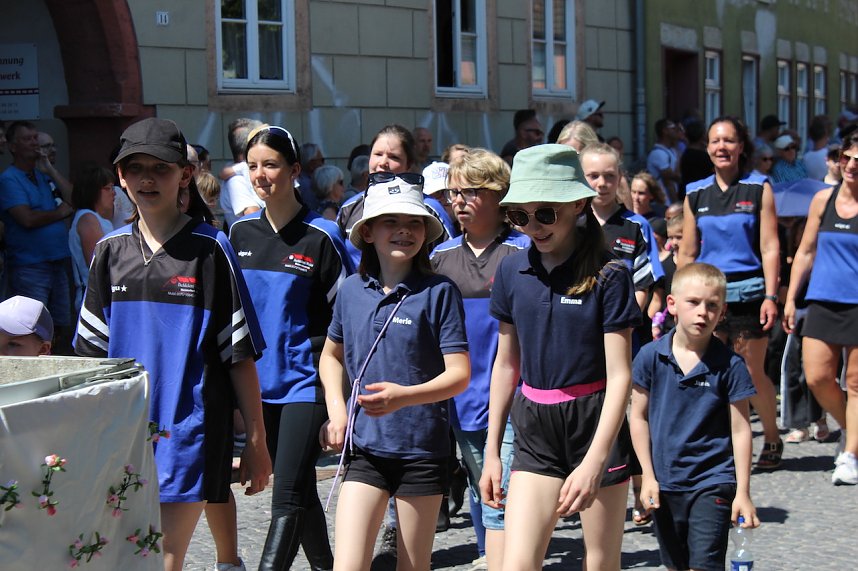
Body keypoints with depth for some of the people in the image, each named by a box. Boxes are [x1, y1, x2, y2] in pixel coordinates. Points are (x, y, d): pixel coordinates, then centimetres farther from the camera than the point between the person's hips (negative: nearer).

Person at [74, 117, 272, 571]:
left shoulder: (209, 249, -5)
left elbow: (240, 354, -4)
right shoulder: (110, 250, 8)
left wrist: (256, 440, -4)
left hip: (189, 430, -4)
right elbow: (93, 349, 13)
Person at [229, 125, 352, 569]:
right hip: (260, 380, 6)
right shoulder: (241, 233, 7)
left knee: (288, 495, -11)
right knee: (299, 488, 16)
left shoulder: (321, 237, -8)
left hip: (306, 379, -5)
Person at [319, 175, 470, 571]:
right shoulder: (352, 290, 4)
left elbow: (459, 375, -12)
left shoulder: (439, 292, -7)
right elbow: (331, 354, 21)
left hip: (422, 450, -2)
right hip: (364, 449, 2)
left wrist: (403, 396, -28)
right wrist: (336, 410, 5)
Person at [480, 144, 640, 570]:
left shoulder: (607, 275, -10)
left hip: (596, 422, -3)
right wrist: (492, 451, 12)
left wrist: (594, 463, -21)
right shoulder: (512, 272, 3)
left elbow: (619, 375, -13)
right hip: (534, 428, 3)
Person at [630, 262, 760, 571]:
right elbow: (639, 417, 2)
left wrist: (743, 492, -6)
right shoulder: (651, 357, -5)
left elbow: (740, 430, -5)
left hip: (712, 484, -3)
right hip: (664, 484, 3)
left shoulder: (729, 365, -9)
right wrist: (648, 476, -1)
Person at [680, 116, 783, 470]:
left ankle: (772, 439, 22)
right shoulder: (695, 194, 10)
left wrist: (770, 296, -11)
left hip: (747, 292, -3)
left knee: (752, 373, 3)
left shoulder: (759, 189, 1)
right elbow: (687, 253, 13)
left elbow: (770, 247, -3)